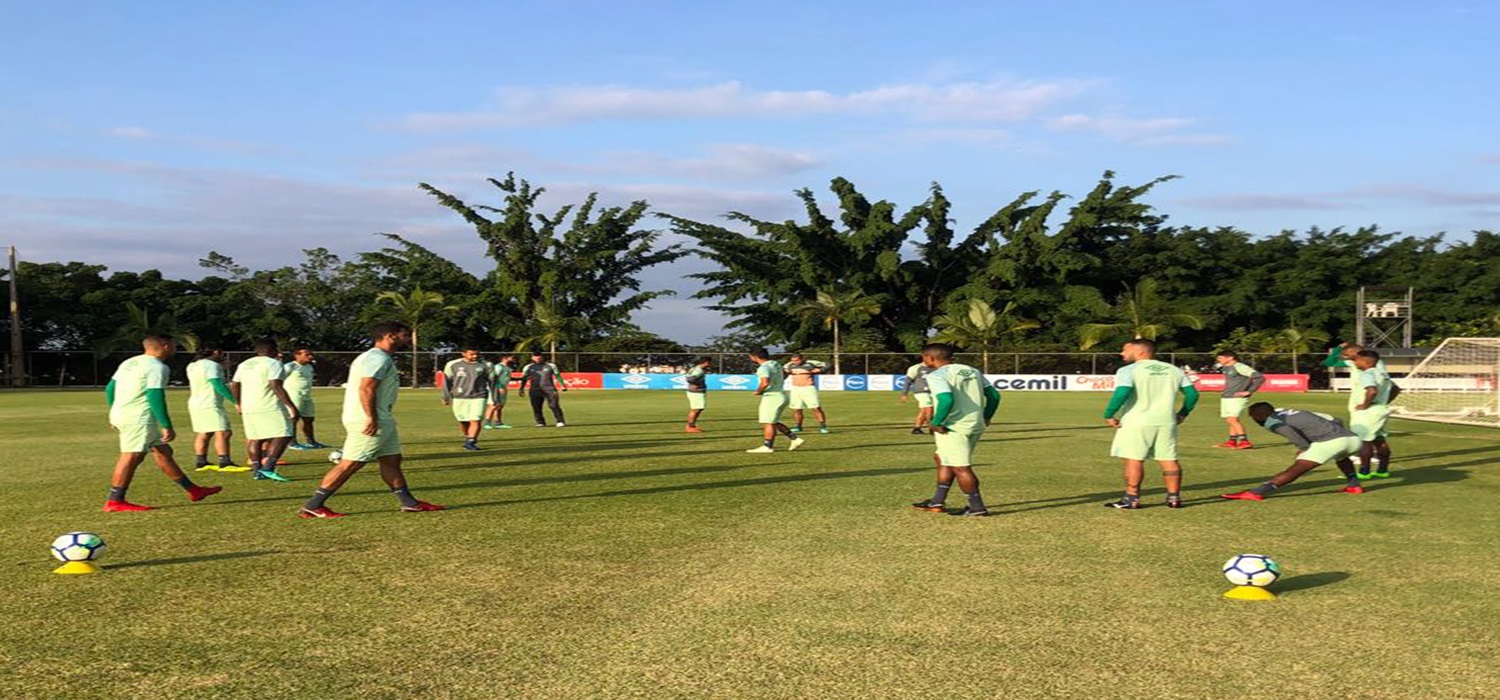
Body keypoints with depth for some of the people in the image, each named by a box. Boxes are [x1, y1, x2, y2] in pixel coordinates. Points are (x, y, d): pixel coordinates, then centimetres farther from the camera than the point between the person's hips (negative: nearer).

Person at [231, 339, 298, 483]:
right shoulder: (273, 363, -8)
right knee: (282, 436, -8)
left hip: (248, 408, 8)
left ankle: (256, 470, 15)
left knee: (255, 438, 16)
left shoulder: (244, 364, 16)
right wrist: (291, 406, -19)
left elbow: (234, 385, 19)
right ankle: (267, 468, -20)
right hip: (269, 408, -8)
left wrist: (240, 404, 32)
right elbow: (276, 386, -18)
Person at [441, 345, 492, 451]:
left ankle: (470, 442, -6)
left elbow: (491, 382, 8)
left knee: (476, 421, -12)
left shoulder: (484, 365, 1)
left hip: (478, 397, -1)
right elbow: (447, 382, 9)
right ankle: (467, 438, 32)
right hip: (459, 398, 1)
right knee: (463, 421, 10)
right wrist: (446, 398, 12)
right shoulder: (453, 365, 1)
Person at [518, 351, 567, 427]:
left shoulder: (550, 366, 9)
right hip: (535, 390, 2)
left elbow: (557, 376, 12)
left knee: (554, 405, -11)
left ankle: (560, 422, -9)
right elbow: (524, 379, 18)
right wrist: (521, 389, 11)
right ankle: (540, 423, 10)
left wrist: (562, 385, 4)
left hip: (549, 389, -2)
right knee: (536, 407, -2)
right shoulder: (528, 367, 12)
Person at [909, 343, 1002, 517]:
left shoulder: (936, 376, -11)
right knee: (942, 460, 21)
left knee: (961, 468, 0)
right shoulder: (973, 371, 13)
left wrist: (936, 423, -16)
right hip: (976, 426, 9)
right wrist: (986, 417, 19)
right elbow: (994, 394, 10)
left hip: (953, 428, -9)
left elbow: (946, 399, -27)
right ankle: (937, 501, 24)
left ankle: (977, 507, 5)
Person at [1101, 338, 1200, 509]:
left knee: (1134, 459, 0)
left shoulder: (1129, 370, -6)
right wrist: (1183, 414, 21)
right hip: (1166, 422, 5)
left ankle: (1132, 498, 1)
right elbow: (1192, 393, 11)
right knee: (1169, 460, 11)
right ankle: (1174, 497, 16)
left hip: (1136, 422, -5)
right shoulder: (1174, 370, 13)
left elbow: (1122, 393, -21)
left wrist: (1108, 415, -12)